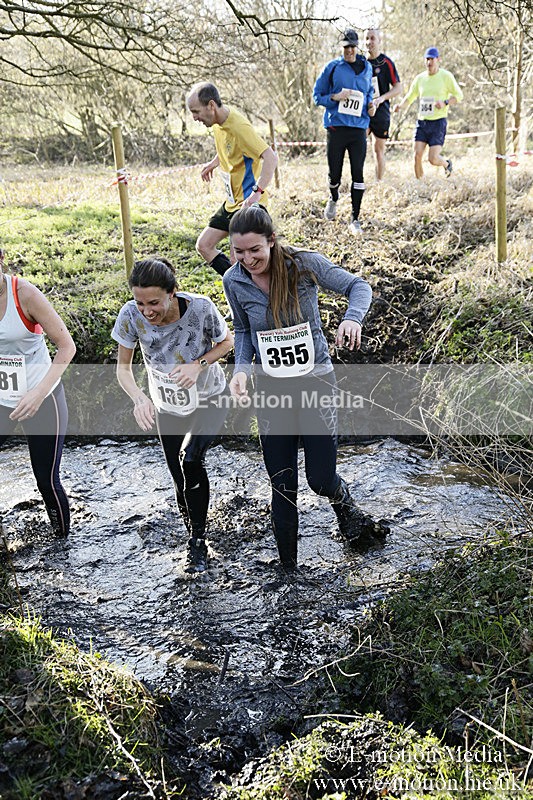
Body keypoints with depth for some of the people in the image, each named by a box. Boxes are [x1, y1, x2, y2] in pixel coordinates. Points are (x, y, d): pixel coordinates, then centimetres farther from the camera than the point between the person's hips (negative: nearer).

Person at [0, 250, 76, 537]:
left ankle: (64, 541, 26)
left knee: (47, 480, 3)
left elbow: (66, 346, -18)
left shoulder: (25, 293, -19)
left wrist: (39, 392, -28)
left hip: (42, 400, -3)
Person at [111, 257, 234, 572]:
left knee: (190, 461, -25)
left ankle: (198, 541, -6)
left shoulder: (200, 307, -30)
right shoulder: (131, 315, -25)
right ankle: (193, 534, 40)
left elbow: (226, 342, -10)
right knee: (181, 479, 11)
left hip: (210, 400, -3)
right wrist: (139, 398, -32)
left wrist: (198, 365, -28)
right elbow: (123, 367, -13)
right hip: (167, 407, 3)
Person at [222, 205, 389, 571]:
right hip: (271, 388, 2)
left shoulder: (305, 264, -13)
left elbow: (358, 286, -6)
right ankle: (288, 566, 28)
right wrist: (242, 369, -8)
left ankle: (343, 503, 41)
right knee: (282, 486, 7)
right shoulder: (234, 282, -5)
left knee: (321, 479, 1)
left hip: (316, 381, -2)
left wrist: (353, 318, -28)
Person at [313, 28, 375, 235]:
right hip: (336, 127, -2)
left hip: (359, 127, 2)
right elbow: (317, 96, 5)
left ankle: (355, 219, 1)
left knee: (358, 174, -5)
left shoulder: (366, 68, 13)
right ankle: (333, 199, 39)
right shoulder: (332, 68, 2)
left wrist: (370, 105, 8)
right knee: (334, 173, 3)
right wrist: (335, 97, -14)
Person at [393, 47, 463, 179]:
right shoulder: (420, 78, 10)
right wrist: (400, 105, -4)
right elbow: (409, 97, 18)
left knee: (433, 159, -11)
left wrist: (445, 102, -18)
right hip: (421, 122, 4)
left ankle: (447, 164, 24)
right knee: (417, 156, -8)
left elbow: (459, 95, 1)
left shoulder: (446, 76, -1)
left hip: (438, 122, -4)